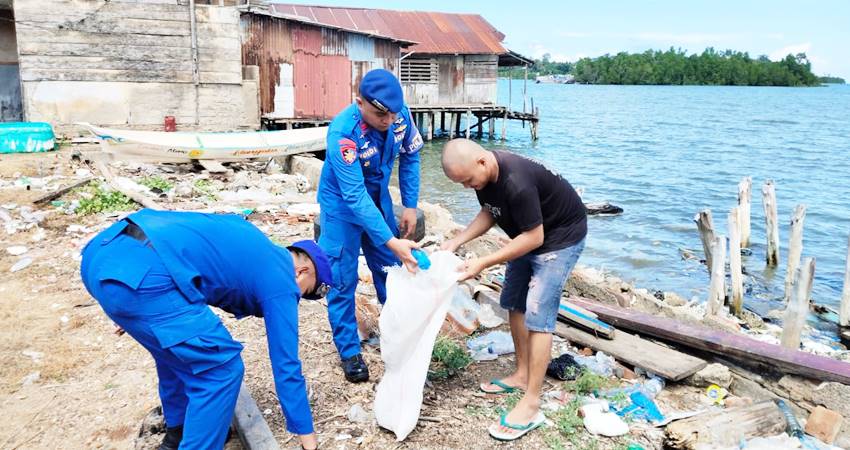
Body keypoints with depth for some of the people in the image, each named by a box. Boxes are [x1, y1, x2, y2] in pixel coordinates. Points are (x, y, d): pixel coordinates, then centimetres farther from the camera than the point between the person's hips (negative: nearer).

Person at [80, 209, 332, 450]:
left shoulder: (255, 245, 28)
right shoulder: (281, 281, 7)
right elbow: (285, 366, 8)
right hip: (143, 272, -10)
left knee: (175, 349, 29)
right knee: (220, 369, 3)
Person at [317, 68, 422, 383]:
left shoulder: (400, 114, -20)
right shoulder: (342, 133, -35)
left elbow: (409, 156, -2)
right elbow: (355, 196, -36)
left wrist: (410, 205, -4)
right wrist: (391, 242, -40)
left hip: (378, 199, 5)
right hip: (344, 205, -5)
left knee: (391, 269, 12)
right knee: (344, 280, 0)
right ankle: (349, 351, 17)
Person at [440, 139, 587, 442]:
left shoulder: (516, 182, -36)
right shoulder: (482, 174, -10)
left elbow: (534, 237, -29)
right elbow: (488, 213, 5)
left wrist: (484, 263, -28)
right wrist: (457, 241, -8)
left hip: (561, 236, -9)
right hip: (529, 233, 9)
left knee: (537, 314, -12)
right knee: (514, 303, 12)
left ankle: (531, 406, -7)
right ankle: (522, 375, 28)